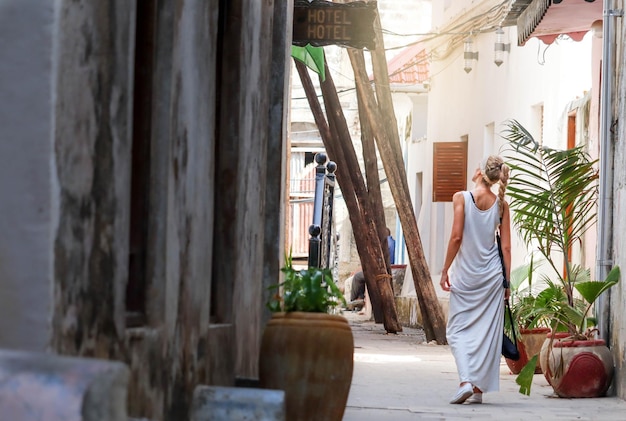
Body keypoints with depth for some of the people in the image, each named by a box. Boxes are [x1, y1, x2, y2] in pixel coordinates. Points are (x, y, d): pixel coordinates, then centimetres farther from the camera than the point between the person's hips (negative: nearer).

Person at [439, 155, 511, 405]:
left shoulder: (462, 198, -7)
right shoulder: (501, 205, 2)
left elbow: (456, 236, -11)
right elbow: (506, 247, 2)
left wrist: (445, 270, -3)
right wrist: (507, 281, 8)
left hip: (465, 273, -3)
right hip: (492, 274, 3)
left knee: (457, 329, 4)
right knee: (487, 330, 8)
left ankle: (465, 381, -16)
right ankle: (479, 388, 10)